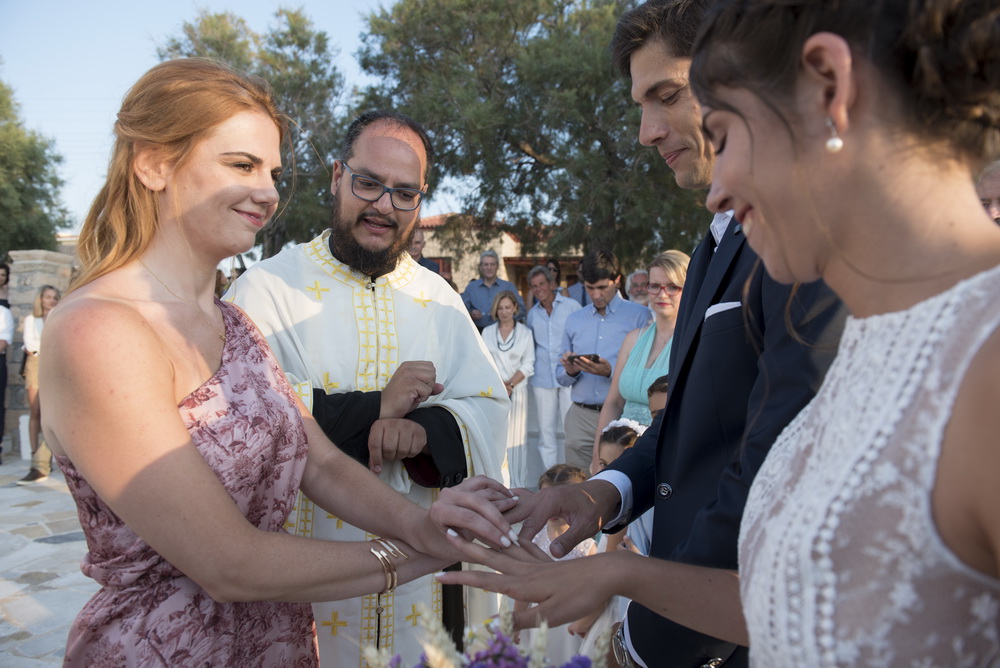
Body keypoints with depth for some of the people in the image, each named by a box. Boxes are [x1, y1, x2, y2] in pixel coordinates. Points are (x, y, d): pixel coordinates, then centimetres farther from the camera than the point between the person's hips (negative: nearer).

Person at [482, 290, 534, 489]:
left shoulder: (525, 333, 7)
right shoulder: (487, 332, 11)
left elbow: (528, 365, 1)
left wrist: (510, 384, -10)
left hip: (516, 391, -1)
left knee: (516, 437, -2)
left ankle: (517, 485, 3)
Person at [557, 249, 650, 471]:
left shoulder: (640, 316, 3)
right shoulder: (574, 320, 17)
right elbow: (560, 376, 17)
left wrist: (611, 371, -17)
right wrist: (570, 371, -4)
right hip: (581, 417, 4)